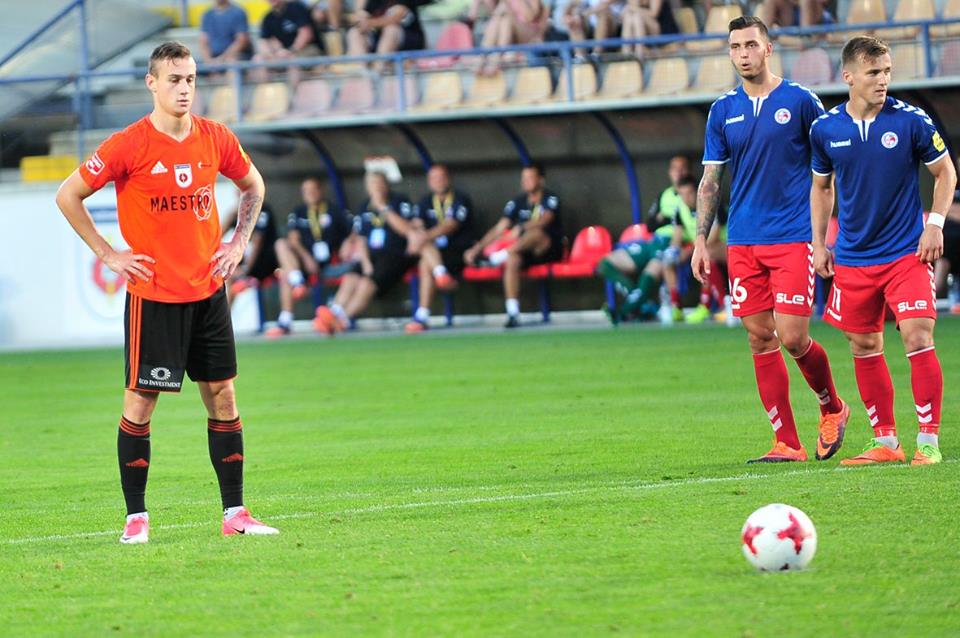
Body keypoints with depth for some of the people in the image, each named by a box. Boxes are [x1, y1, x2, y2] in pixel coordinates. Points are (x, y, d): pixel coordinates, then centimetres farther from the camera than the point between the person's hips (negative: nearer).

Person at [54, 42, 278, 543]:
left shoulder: (215, 139, 2)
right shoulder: (129, 146, -11)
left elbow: (253, 186, 21)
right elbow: (68, 196, -5)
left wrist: (238, 243, 9)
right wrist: (108, 254, -6)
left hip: (207, 290, 5)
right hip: (153, 294, -5)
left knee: (223, 396, 5)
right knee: (140, 402, -2)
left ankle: (234, 513, 11)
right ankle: (136, 517, 5)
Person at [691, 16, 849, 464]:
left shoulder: (800, 102, -1)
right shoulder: (723, 111, 9)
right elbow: (710, 180, 13)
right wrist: (701, 239, 5)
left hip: (793, 238, -4)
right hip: (742, 242, 4)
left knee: (792, 338, -10)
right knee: (760, 339, 1)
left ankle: (832, 408, 18)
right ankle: (787, 443, 6)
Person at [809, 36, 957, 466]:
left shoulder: (911, 120, -8)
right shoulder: (825, 129, 0)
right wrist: (818, 243, 10)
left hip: (907, 252, -3)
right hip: (853, 257, 3)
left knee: (917, 338, -13)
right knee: (864, 348, 7)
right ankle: (885, 442, 17)